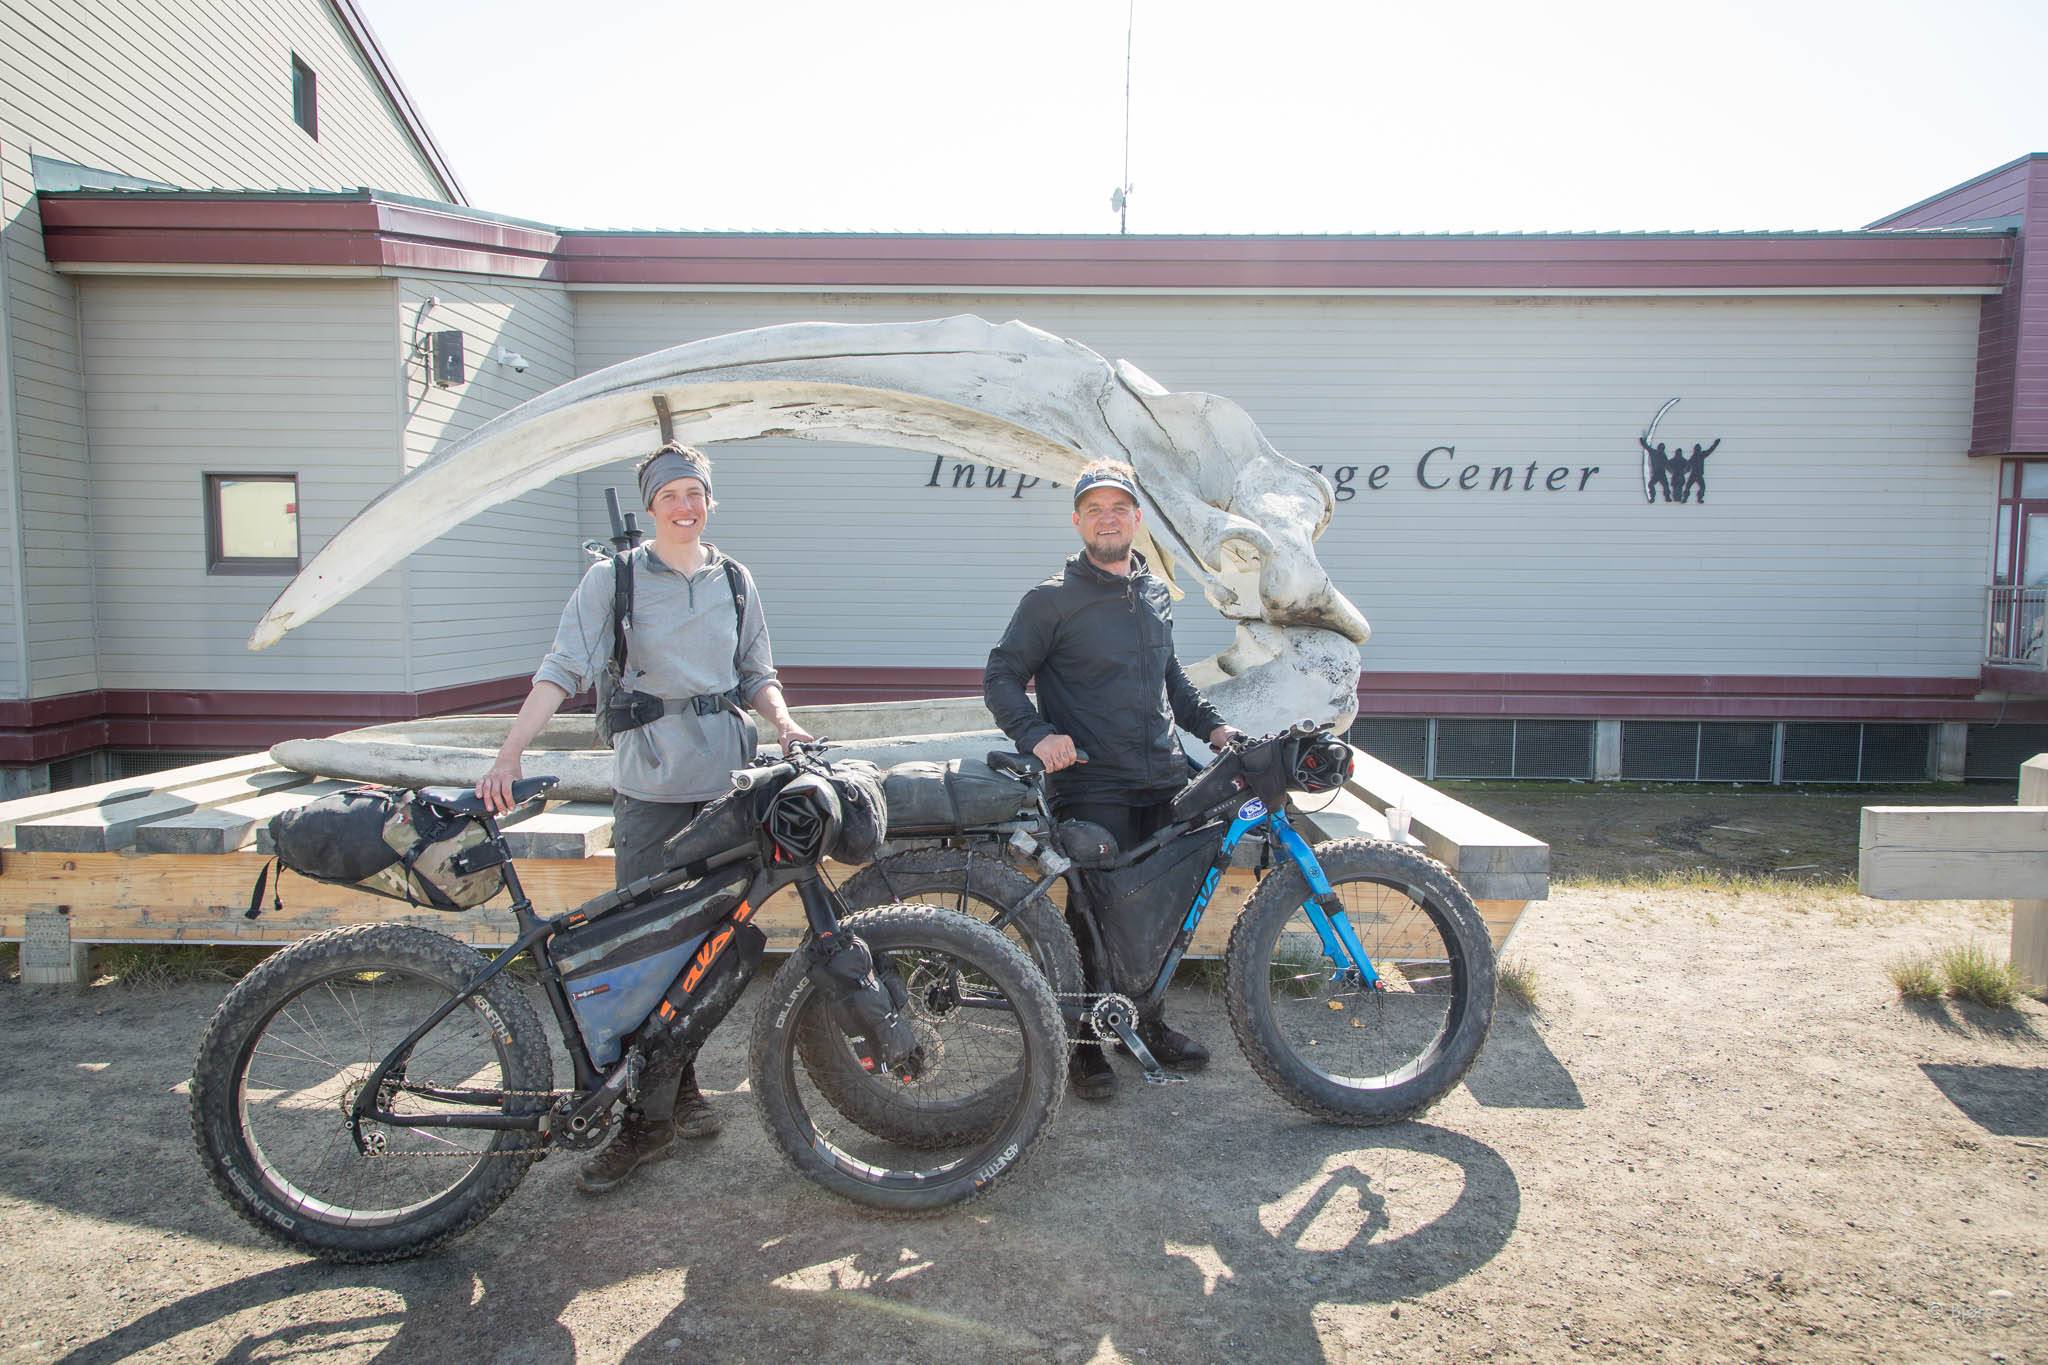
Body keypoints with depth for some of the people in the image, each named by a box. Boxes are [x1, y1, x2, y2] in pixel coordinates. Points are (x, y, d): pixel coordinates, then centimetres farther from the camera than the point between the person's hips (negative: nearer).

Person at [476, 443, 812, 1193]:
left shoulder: (733, 580, 11)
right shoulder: (614, 579, 0)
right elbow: (563, 669, -8)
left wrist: (785, 722, -6)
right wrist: (508, 755, -19)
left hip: (726, 776, 3)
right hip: (650, 783, -3)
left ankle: (681, 1082, 27)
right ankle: (648, 1116, 7)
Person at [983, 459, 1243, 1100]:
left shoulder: (1156, 595, 17)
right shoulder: (1052, 600, -3)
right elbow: (1001, 677, -3)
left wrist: (1211, 723, 17)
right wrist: (1038, 734, -19)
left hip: (1165, 782, 6)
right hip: (1093, 787, -6)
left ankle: (1149, 1021, 28)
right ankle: (1085, 1041, 13)